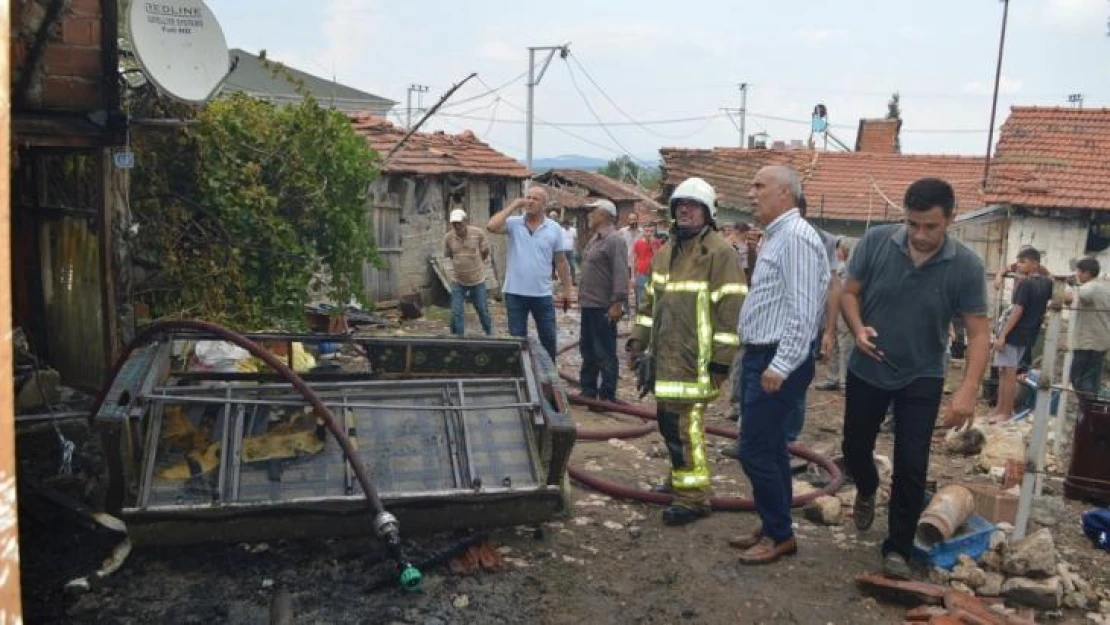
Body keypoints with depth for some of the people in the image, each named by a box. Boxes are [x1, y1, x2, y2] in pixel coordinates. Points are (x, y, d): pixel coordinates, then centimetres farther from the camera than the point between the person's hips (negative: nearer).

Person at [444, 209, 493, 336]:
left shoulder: (478, 233, -15)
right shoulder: (448, 237, -12)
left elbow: (485, 252, 1)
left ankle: (490, 334, 35)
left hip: (477, 279, 0)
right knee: (456, 312, -2)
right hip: (458, 281, 0)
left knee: (482, 310, 13)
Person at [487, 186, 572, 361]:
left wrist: (567, 289, 4)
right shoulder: (513, 223, -3)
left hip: (543, 294, 1)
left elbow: (561, 261, 5)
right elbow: (491, 226, -22)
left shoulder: (554, 228, 0)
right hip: (515, 293, -1)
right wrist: (513, 205, -15)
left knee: (548, 339, 11)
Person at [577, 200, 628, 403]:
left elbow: (621, 274, -23)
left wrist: (618, 302, -27)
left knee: (605, 353, -3)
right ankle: (588, 390, 29)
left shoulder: (614, 240, -16)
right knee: (587, 350, 18)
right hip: (589, 305, 10)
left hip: (603, 308, -10)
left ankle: (607, 397, 5)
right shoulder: (595, 239, 16)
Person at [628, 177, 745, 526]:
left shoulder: (718, 252, -11)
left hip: (695, 360, -8)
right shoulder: (666, 251, 15)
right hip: (664, 356, 8)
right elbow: (651, 300, 23)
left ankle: (692, 496, 1)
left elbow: (731, 310, -15)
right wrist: (638, 340, 18)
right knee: (668, 420, 16)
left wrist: (721, 360, -17)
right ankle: (681, 477, 35)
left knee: (685, 425, -9)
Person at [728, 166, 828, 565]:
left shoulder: (796, 237, -17)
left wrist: (780, 366, -24)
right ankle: (773, 528, 26)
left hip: (778, 362, -10)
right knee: (769, 448, 16)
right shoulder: (775, 235, 16)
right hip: (760, 357, 10)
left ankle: (780, 535, 8)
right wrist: (758, 361, 18)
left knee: (755, 451, -6)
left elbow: (803, 311, -23)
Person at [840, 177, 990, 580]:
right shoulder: (876, 242, -14)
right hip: (867, 371, 2)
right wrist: (858, 329, -22)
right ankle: (867, 491, 50)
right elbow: (850, 292, -2)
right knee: (854, 448, 16)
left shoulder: (966, 266, -16)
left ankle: (898, 548, 17)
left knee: (911, 467, 0)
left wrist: (968, 390, -25)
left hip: (921, 379, -1)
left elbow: (979, 333, -13)